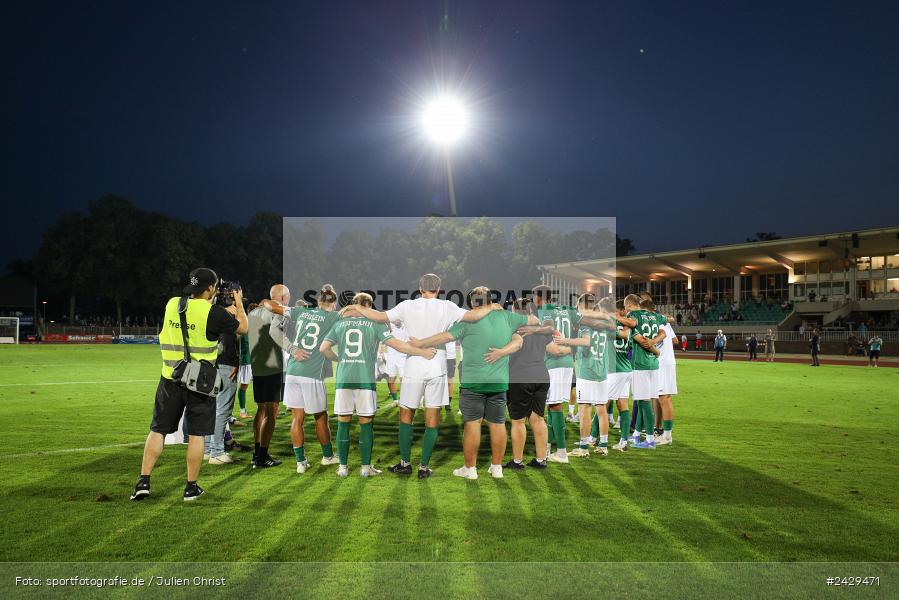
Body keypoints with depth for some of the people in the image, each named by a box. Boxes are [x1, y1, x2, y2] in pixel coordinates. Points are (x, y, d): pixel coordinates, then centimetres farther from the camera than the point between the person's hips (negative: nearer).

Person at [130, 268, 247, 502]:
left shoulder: (171, 305, 4)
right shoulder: (214, 312, -12)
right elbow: (242, 327, 2)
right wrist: (239, 303, 16)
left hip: (170, 378, 4)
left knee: (158, 429, 13)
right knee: (196, 433, 6)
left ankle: (143, 481, 11)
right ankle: (191, 487, 13)